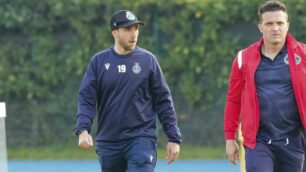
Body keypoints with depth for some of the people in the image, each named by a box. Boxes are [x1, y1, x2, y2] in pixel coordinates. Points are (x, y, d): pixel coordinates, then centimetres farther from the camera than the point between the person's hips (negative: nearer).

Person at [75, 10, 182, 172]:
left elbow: (163, 101, 3)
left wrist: (174, 138, -1)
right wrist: (83, 130, -19)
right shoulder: (99, 61, 3)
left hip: (141, 140, -2)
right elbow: (86, 98, -2)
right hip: (108, 142, 2)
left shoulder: (147, 60, 1)